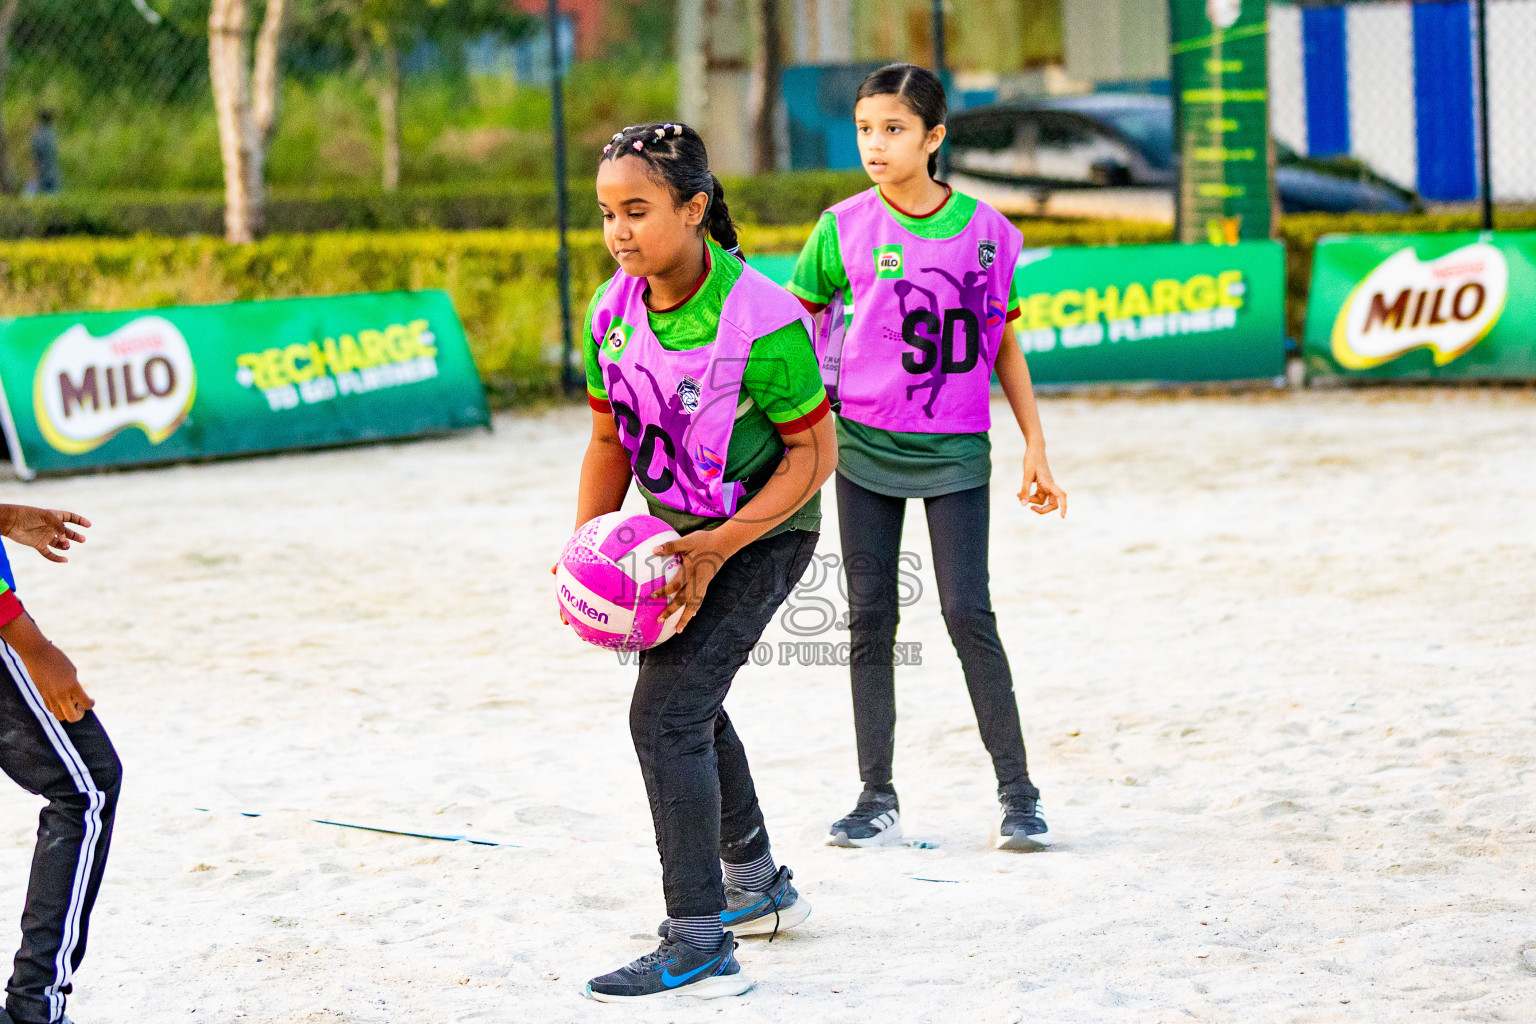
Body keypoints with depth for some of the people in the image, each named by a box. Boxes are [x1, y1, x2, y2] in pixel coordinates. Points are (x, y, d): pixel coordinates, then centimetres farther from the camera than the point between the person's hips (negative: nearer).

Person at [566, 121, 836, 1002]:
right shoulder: (612, 313, -9)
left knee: (666, 714, -19)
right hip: (680, 528, 8)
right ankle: (759, 886, 46)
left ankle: (701, 949, -18)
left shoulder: (761, 319, -28)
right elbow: (612, 440, 4)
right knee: (689, 705, 24)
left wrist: (717, 547, -29)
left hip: (764, 532, -8)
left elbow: (814, 453, -21)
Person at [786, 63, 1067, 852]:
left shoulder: (984, 230, -1)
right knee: (870, 618, 4)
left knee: (968, 614, -7)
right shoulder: (843, 230, -1)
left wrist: (1036, 447, 6)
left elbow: (1003, 344, 7)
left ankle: (1017, 793, 1)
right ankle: (878, 800, 11)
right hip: (863, 441, 1)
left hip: (955, 450, -1)